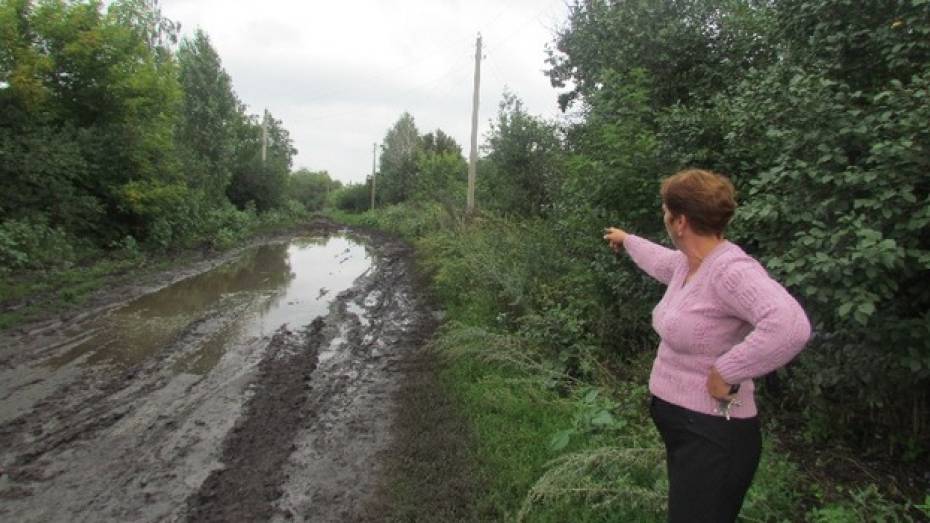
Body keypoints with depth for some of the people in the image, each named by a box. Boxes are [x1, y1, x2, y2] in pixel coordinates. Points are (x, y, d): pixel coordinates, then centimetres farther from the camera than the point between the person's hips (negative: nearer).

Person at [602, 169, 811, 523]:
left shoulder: (730, 268, -25)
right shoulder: (687, 263, 3)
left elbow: (790, 326, -40)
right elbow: (659, 260, 27)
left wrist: (726, 372, -30)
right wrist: (627, 240, 44)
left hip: (711, 436, -9)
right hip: (680, 426, 9)